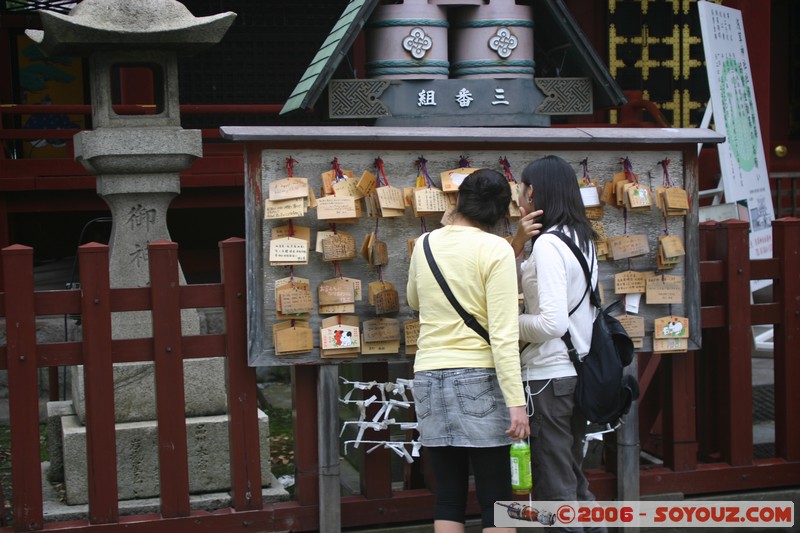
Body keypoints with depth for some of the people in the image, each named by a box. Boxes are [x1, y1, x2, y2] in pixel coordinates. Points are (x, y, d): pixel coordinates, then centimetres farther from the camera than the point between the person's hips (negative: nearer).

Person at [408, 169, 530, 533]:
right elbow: (503, 334, -15)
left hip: (429, 377, 5)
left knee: (448, 498, 9)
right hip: (478, 378, -5)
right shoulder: (496, 249, -8)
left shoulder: (424, 244, 7)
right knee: (495, 499, 1)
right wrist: (516, 401, -15)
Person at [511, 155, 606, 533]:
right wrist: (518, 243, 3)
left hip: (549, 377, -9)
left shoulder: (547, 244, -16)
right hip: (577, 372, 9)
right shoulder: (582, 239, 12)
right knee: (574, 482, 19)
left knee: (554, 491, 0)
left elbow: (552, 323, -23)